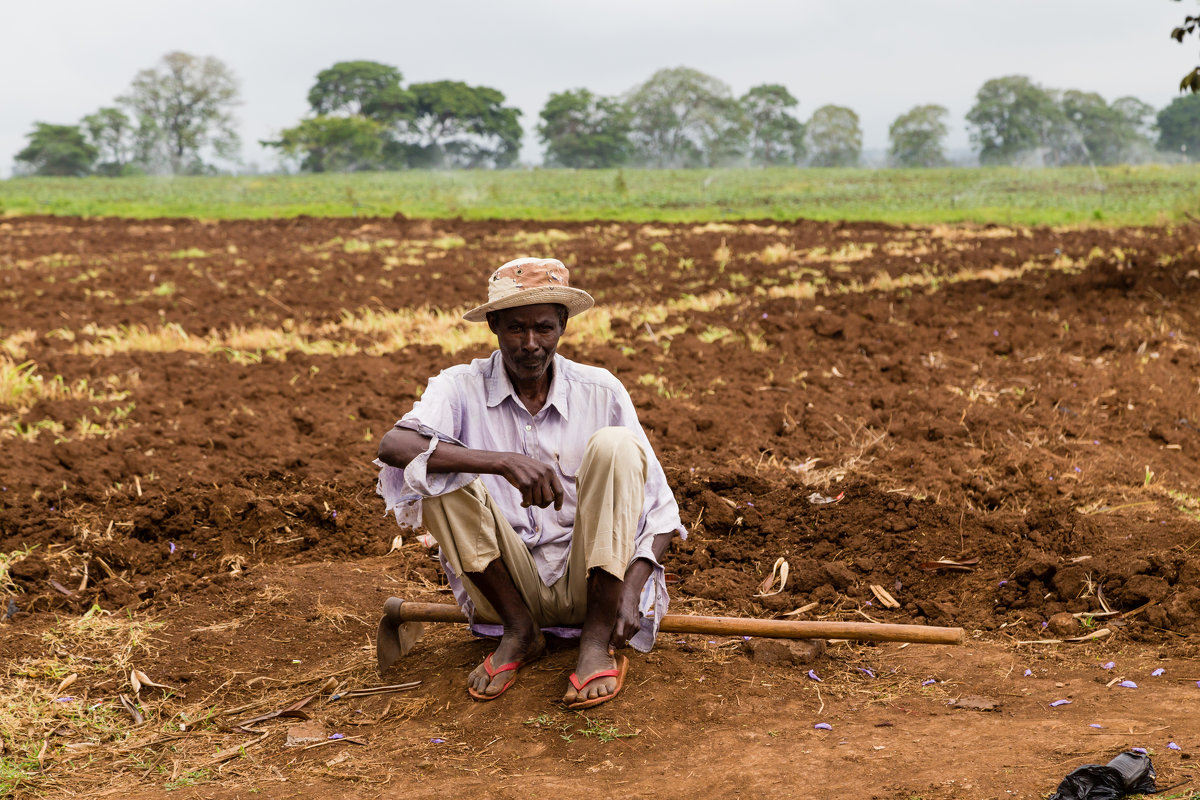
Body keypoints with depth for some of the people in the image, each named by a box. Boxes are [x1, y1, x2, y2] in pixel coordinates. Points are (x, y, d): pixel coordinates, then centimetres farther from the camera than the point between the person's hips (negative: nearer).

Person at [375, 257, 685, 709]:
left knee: (615, 445, -22)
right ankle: (519, 631, -9)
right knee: (437, 470, -22)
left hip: (589, 584, 0)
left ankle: (598, 641, -20)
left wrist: (631, 590, -19)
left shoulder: (600, 391, -1)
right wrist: (503, 462, -39)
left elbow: (659, 508, -1)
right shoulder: (462, 387, -5)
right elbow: (392, 446, -26)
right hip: (506, 585, 0)